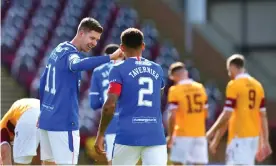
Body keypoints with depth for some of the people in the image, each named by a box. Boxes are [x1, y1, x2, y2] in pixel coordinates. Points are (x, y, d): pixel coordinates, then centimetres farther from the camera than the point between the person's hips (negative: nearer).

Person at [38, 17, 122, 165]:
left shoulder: (58, 50, 13)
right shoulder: (70, 54, -15)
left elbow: (43, 82, 22)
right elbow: (77, 65, -41)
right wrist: (110, 57, -50)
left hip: (47, 118, 10)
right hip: (63, 121, -10)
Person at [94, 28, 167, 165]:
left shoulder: (119, 69, -1)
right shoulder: (157, 69, 15)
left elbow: (110, 105, -11)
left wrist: (100, 134, -3)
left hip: (128, 135, -3)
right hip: (155, 135, 3)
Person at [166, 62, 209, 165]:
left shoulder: (175, 90, -9)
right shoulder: (200, 88, 7)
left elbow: (173, 116, -13)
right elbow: (205, 114, 13)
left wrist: (170, 136, -4)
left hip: (183, 134, -4)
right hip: (200, 133, 4)